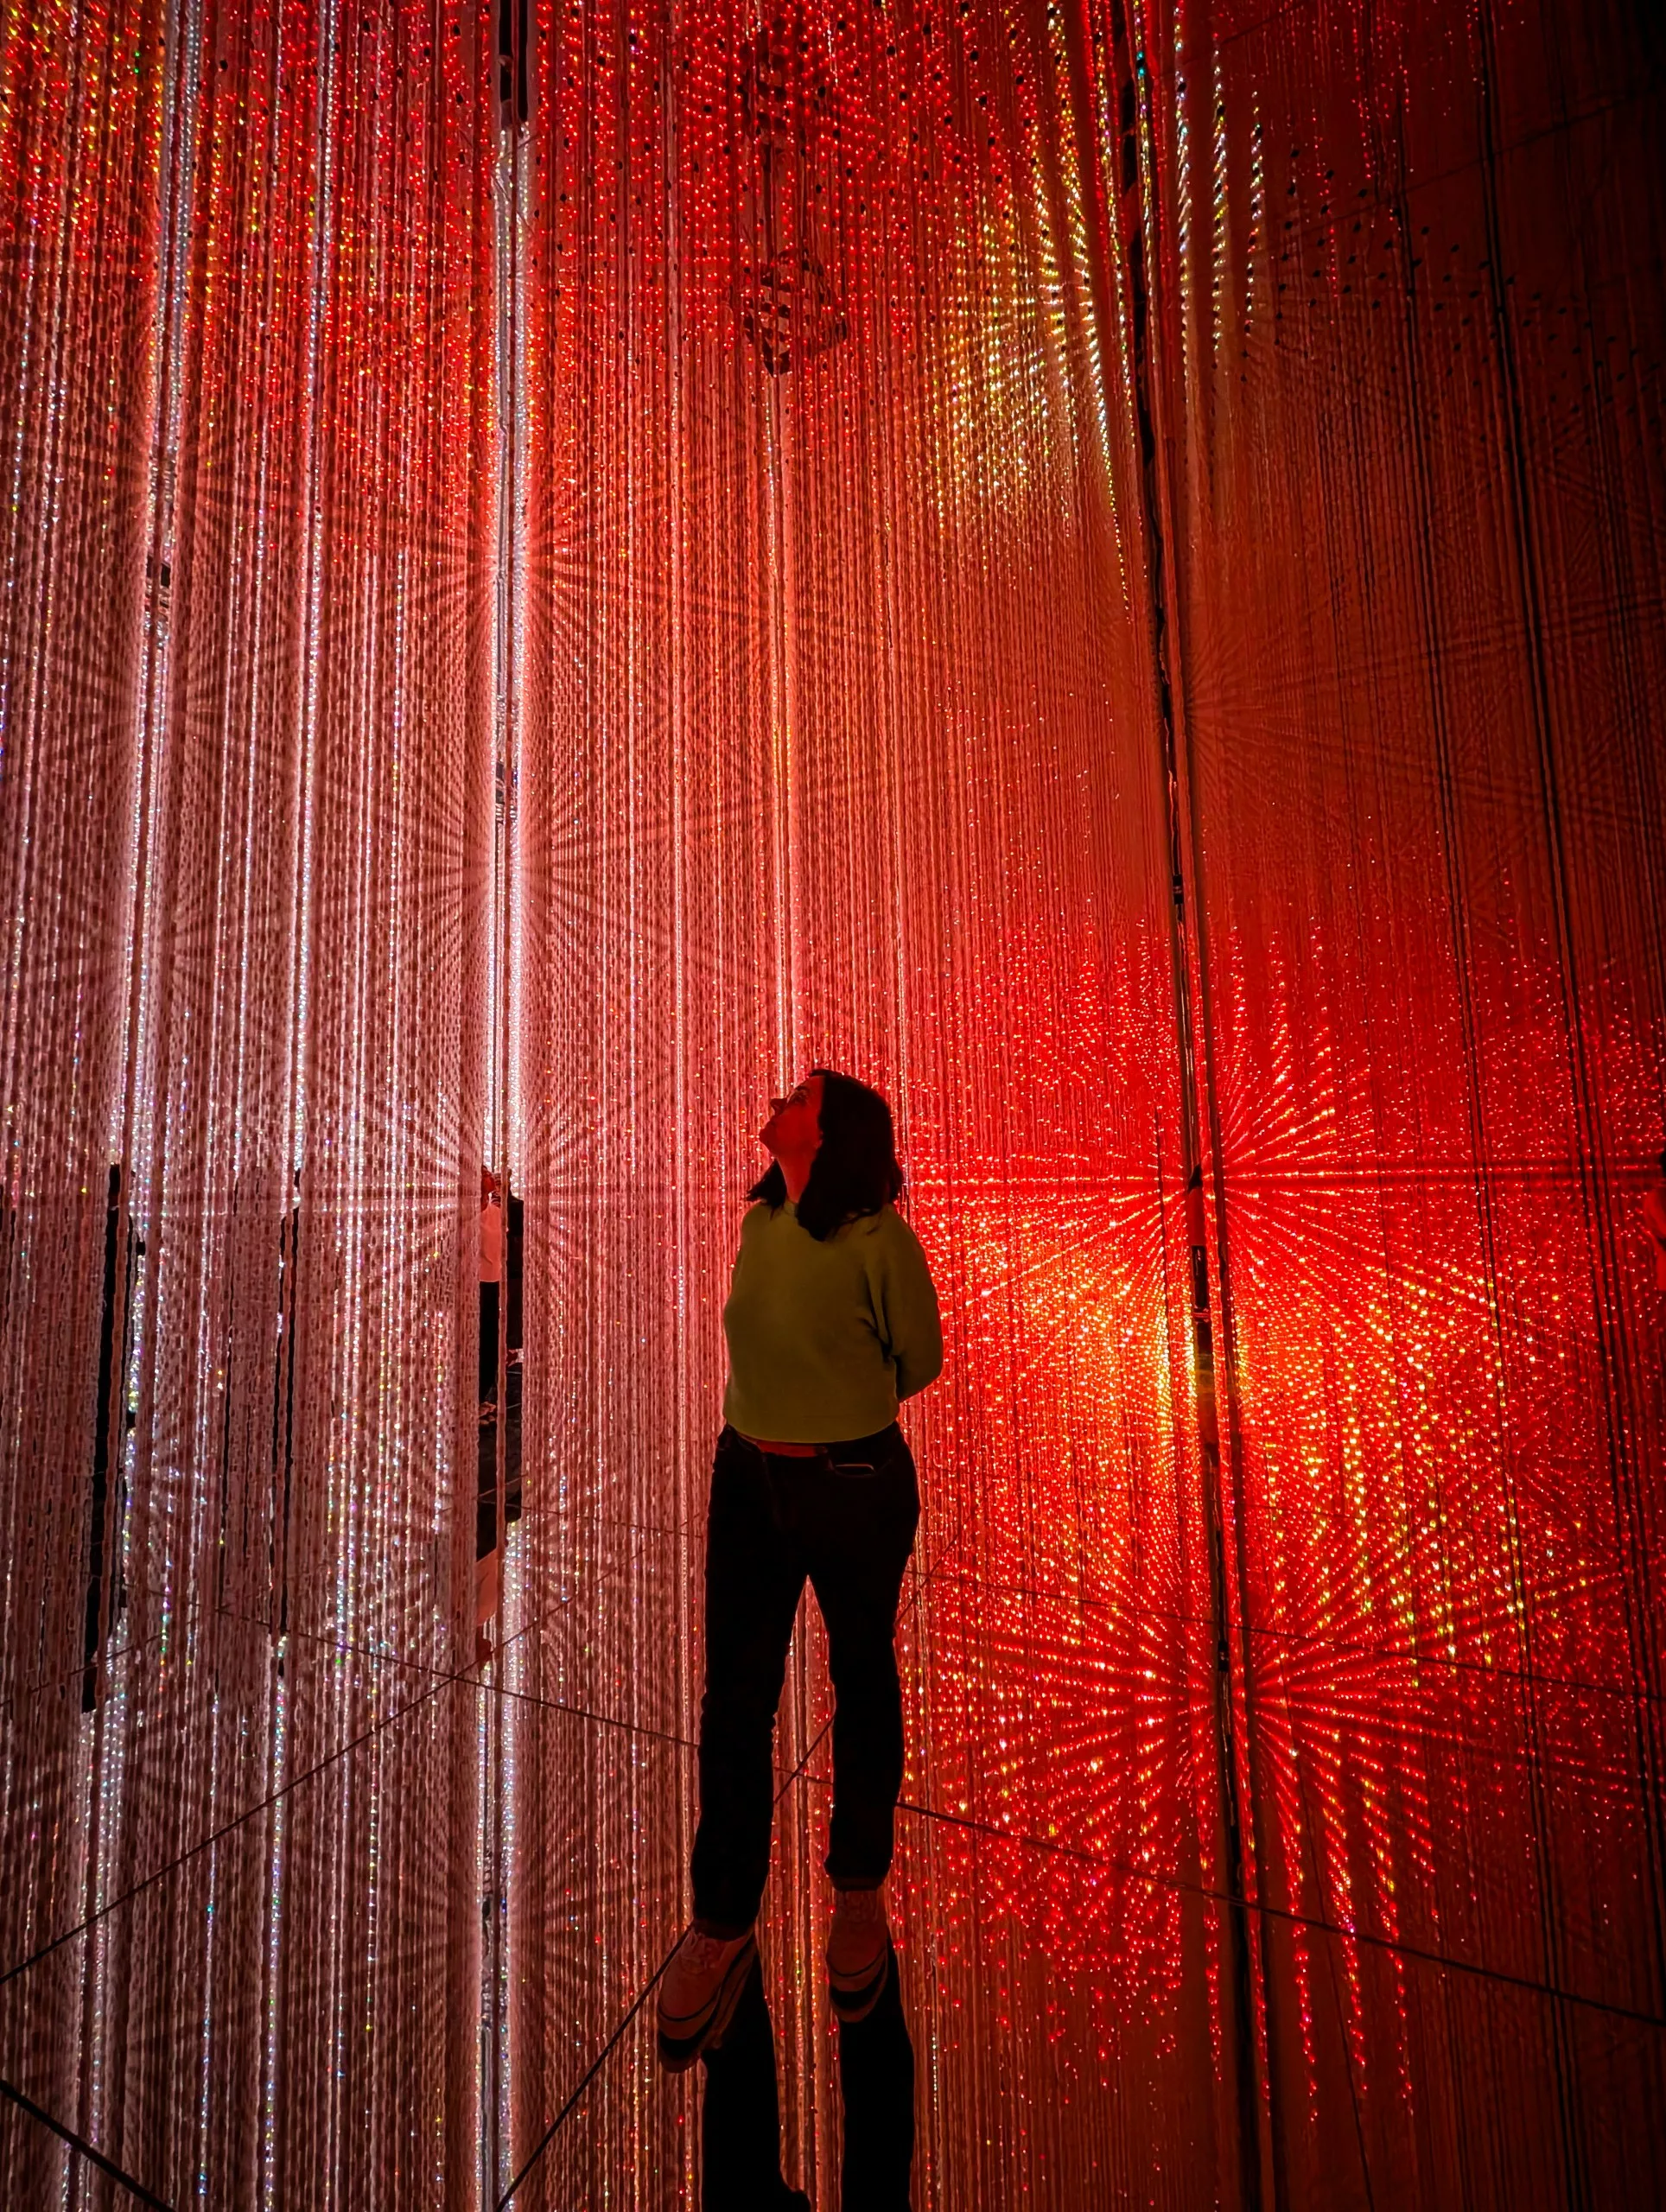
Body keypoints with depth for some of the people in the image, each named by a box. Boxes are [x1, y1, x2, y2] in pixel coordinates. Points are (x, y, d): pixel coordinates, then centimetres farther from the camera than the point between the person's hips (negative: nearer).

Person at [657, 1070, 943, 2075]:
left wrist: (840, 1416, 2)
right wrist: (800, 1409, 4)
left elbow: (919, 1361, -8)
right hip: (750, 1476, 5)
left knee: (864, 1681, 18)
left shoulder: (878, 1237, -20)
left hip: (857, 1485, -5)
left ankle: (861, 1896, 44)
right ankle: (723, 1926, 38)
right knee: (735, 1696, 14)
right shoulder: (760, 1222, -2)